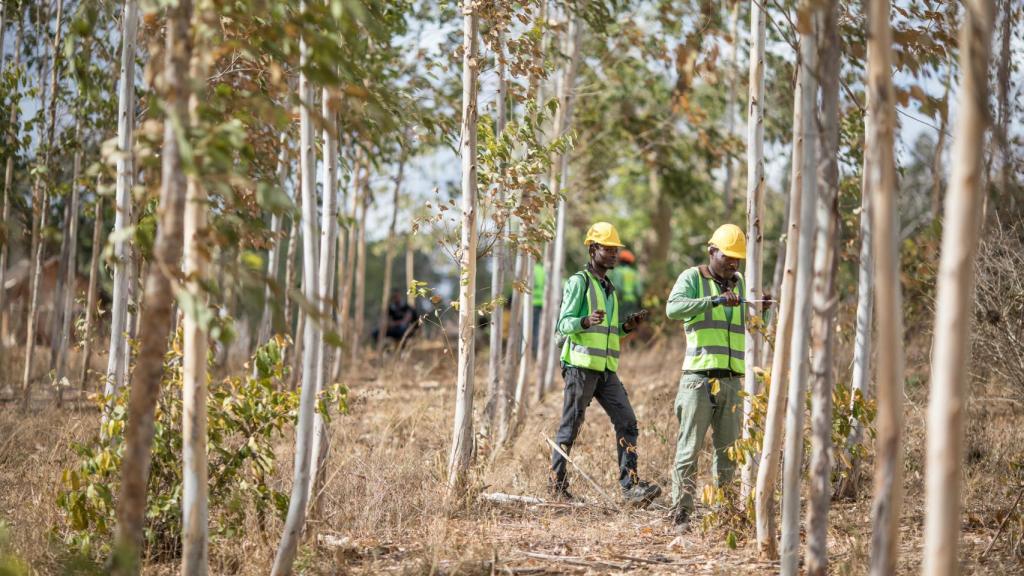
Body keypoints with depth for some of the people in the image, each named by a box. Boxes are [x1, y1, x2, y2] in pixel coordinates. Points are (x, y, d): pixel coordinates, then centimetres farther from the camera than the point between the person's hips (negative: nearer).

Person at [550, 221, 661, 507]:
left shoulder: (609, 288, 20)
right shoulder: (579, 281, -4)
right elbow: (563, 325, -10)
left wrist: (627, 326, 8)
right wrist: (586, 321, -29)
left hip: (606, 369, 7)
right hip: (580, 365, -7)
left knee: (626, 422, -3)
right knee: (570, 427, -2)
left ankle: (630, 486, -6)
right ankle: (557, 485, 8)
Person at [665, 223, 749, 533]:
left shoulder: (740, 283, 16)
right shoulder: (691, 278, -1)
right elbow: (674, 309, -20)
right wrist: (716, 300, -30)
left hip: (732, 382, 5)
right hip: (699, 378, -5)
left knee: (729, 449, 6)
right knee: (689, 448, -6)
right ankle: (681, 513, -5)